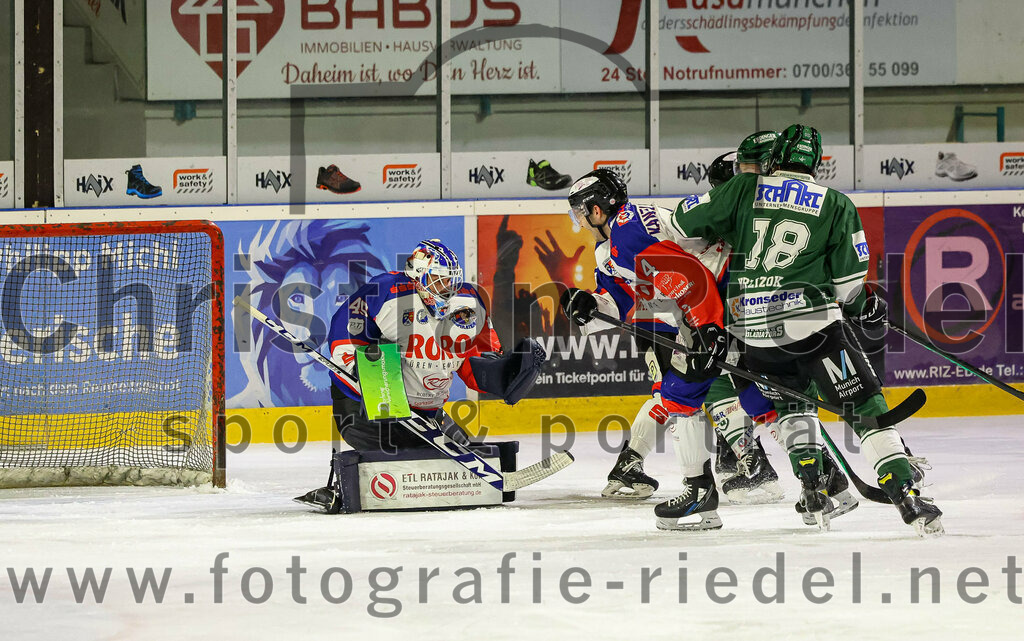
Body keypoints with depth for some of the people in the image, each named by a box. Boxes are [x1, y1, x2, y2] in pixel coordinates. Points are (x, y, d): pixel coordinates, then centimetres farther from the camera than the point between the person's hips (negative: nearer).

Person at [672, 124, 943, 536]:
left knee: (793, 399, 28)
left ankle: (812, 488, 17)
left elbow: (685, 222, 10)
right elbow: (850, 285, 2)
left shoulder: (744, 189, 7)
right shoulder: (836, 206, 4)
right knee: (866, 406, -1)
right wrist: (870, 309, 22)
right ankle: (906, 496, -13)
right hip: (811, 323, -3)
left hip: (752, 329, 3)